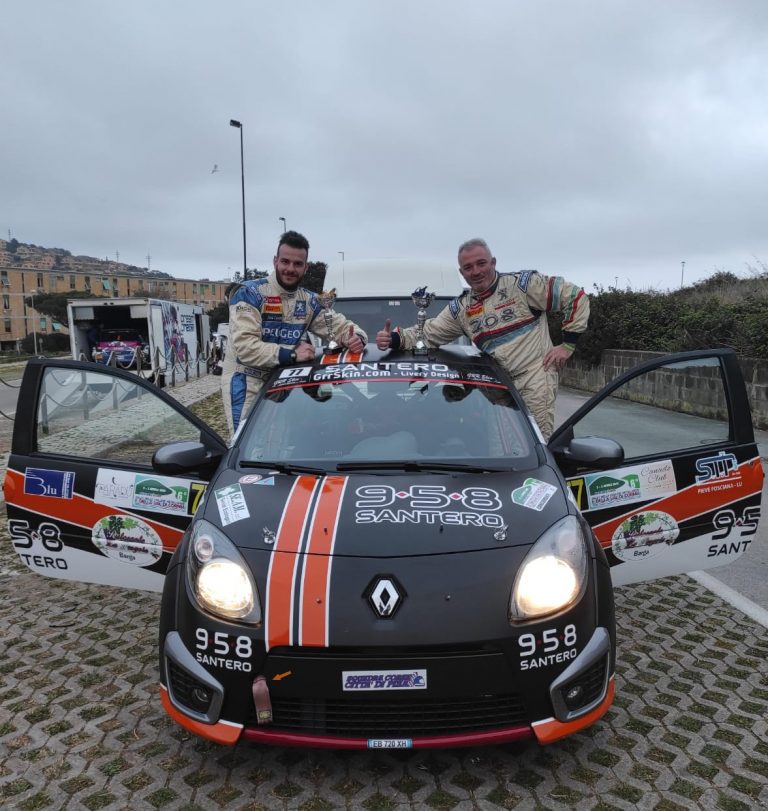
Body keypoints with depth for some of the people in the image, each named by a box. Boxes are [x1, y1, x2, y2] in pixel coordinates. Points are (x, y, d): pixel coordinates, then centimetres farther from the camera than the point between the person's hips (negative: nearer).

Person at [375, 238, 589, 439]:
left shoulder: (522, 283, -5)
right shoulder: (460, 308, 11)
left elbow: (575, 297, -3)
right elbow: (428, 333, 10)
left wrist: (568, 344, -7)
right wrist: (394, 339, -8)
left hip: (535, 375, -5)